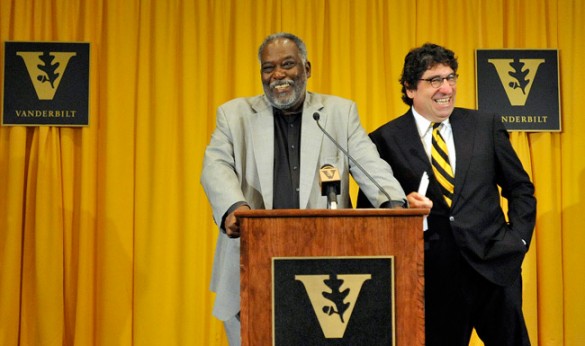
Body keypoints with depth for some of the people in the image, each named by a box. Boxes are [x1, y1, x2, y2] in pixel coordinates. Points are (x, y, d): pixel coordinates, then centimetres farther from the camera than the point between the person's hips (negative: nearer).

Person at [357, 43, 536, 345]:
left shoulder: (486, 125, 6)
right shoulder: (386, 139, -1)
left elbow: (521, 189, 12)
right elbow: (368, 207, 3)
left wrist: (518, 240, 1)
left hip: (494, 266, 2)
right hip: (433, 274, -2)